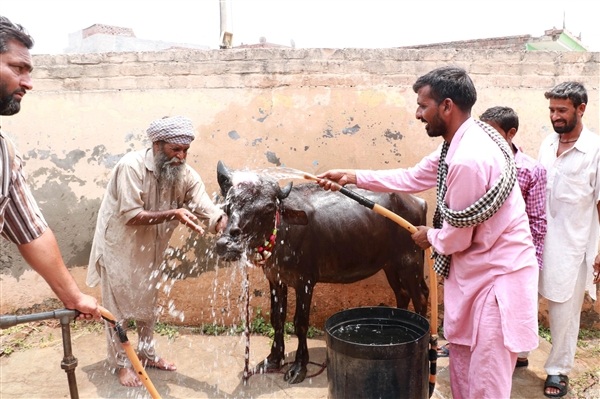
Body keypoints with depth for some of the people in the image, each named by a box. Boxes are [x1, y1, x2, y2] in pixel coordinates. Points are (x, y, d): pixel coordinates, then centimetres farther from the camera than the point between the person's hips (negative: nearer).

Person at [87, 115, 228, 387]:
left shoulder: (186, 174, -13)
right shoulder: (131, 166, -28)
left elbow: (207, 208, -22)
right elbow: (131, 216, -31)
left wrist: (221, 221, -44)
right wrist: (172, 214, -39)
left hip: (151, 250, 6)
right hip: (119, 247, -5)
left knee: (148, 305, 19)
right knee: (119, 307, 6)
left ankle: (147, 353, 38)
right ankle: (121, 364, 23)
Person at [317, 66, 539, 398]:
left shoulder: (468, 160, -28)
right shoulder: (460, 144, 4)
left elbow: (455, 238, -22)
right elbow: (411, 178, 14)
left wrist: (429, 237, 1)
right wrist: (352, 177, 11)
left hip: (497, 275, -10)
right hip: (476, 272, 10)